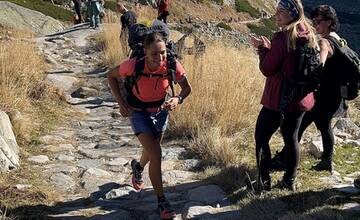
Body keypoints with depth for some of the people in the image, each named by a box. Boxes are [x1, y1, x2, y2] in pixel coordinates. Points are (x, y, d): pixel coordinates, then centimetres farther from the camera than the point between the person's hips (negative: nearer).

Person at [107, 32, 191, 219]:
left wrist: (178, 99, -32)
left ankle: (138, 166, 60)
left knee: (152, 150, 24)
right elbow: (111, 76, -12)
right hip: (138, 111, -3)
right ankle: (161, 201, -1)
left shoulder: (172, 65, -27)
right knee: (156, 155, -14)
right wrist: (121, 102, -19)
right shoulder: (134, 65, -31)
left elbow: (187, 88, -11)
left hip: (160, 110, 4)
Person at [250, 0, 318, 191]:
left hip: (279, 99, -8)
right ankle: (289, 181, 23)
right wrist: (267, 47, 12)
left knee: (261, 137, 6)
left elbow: (267, 69, -15)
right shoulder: (308, 36, 5)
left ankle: (264, 181, 8)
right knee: (291, 138, 17)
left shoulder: (282, 37, -19)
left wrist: (263, 48, 0)